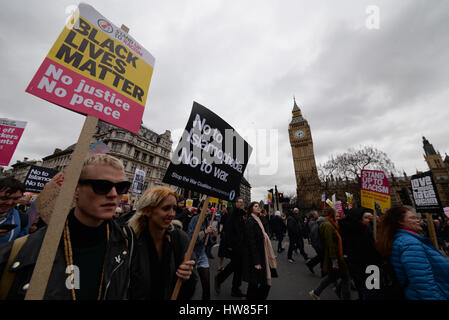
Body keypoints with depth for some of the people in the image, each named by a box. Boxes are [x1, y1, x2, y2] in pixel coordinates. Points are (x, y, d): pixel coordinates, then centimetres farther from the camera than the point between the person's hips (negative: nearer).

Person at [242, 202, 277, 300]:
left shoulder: (257, 220, 10)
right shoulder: (250, 221, -17)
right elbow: (251, 242, -20)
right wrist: (256, 262, -20)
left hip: (261, 256, 8)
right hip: (255, 257, -8)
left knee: (265, 283, 14)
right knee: (254, 283, 6)